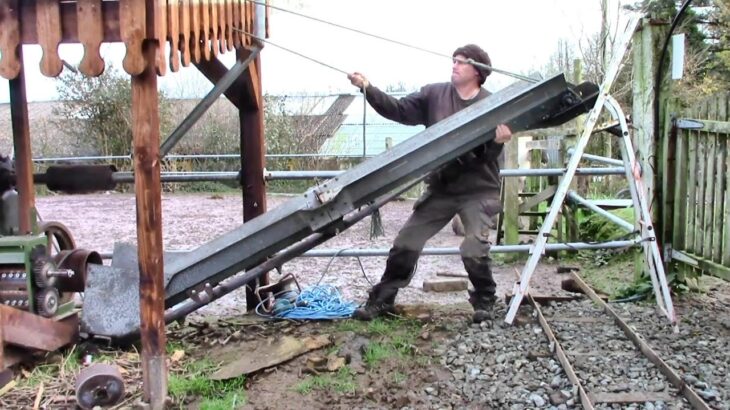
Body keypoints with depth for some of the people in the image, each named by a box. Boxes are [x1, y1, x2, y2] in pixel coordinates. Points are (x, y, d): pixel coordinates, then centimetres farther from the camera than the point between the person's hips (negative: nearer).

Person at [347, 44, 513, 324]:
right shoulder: (434, 94, 1)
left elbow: (490, 154, -8)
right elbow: (398, 110, -2)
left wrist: (498, 142, -31)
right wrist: (367, 88, -13)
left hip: (478, 190, -3)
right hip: (440, 188, 3)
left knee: (474, 249, -16)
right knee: (405, 243, 4)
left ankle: (484, 302, 12)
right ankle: (381, 301, 18)